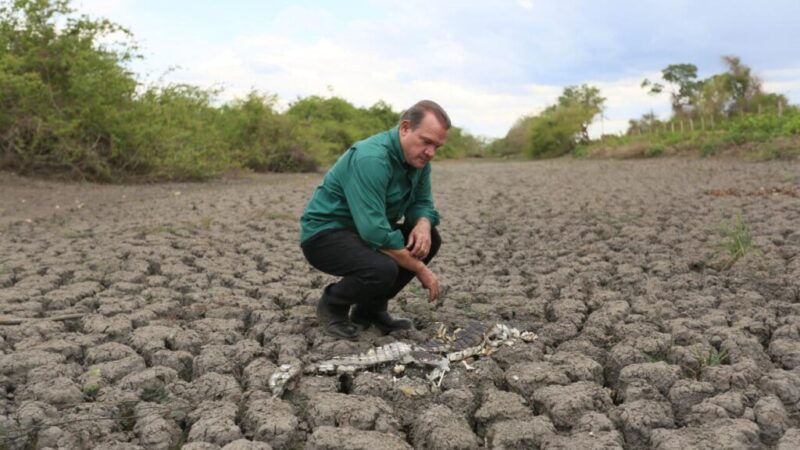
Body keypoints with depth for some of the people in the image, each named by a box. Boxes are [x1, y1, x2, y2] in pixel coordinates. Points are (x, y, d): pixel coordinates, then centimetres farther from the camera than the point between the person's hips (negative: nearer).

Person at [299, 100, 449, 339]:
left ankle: (371, 308, 9)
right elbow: (375, 231, -33)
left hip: (364, 229, 9)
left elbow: (422, 202, 7)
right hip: (324, 233, -9)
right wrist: (420, 269, -24)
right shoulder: (371, 158, -29)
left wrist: (423, 225, -18)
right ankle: (332, 305, -1)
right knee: (383, 269, -33)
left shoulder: (418, 158, -1)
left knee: (429, 239, -1)